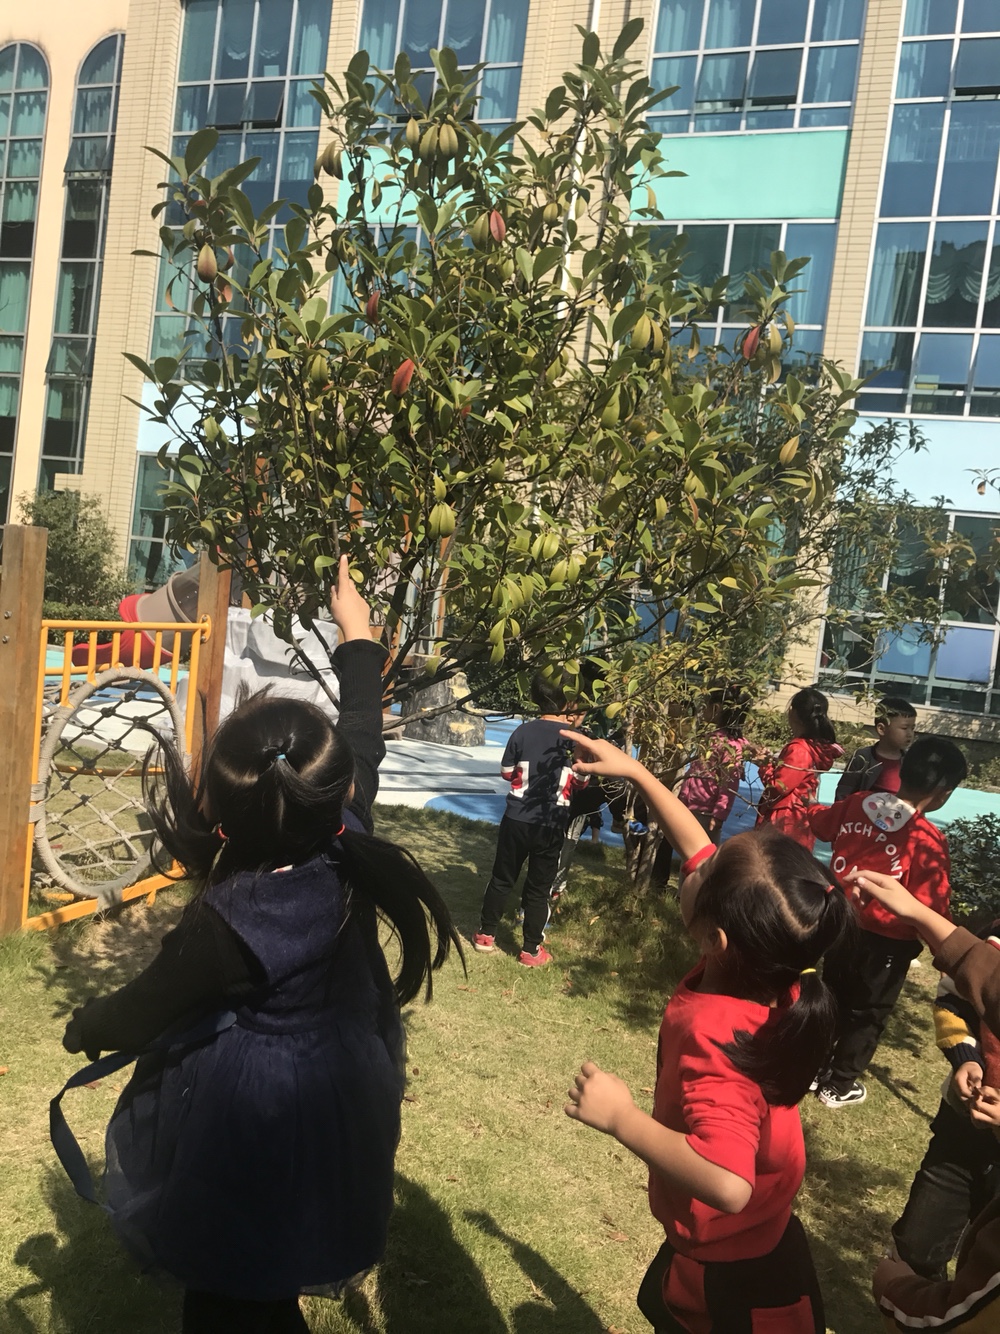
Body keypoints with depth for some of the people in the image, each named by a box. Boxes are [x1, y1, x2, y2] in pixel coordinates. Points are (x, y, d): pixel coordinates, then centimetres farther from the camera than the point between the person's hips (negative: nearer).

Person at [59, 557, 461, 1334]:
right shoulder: (350, 842, -20)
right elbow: (364, 738, -1)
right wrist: (356, 632, 12)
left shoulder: (228, 923, -33)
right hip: (343, 1097, 6)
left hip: (252, 1112, -6)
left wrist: (84, 1027, 9)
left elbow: (143, 1013, -14)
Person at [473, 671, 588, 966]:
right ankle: (531, 950, 20)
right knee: (538, 888, 11)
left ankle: (485, 935, 29)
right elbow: (581, 781, 4)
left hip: (516, 819, 1)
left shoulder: (523, 731, -6)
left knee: (502, 879, 17)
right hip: (551, 826, -1)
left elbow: (506, 772, 3)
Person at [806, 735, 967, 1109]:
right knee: (867, 1014, 17)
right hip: (885, 941, -5)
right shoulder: (927, 839, -26)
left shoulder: (856, 804, -9)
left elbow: (818, 821, 11)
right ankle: (839, 1085, 31)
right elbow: (931, 910, -24)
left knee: (831, 998, 25)